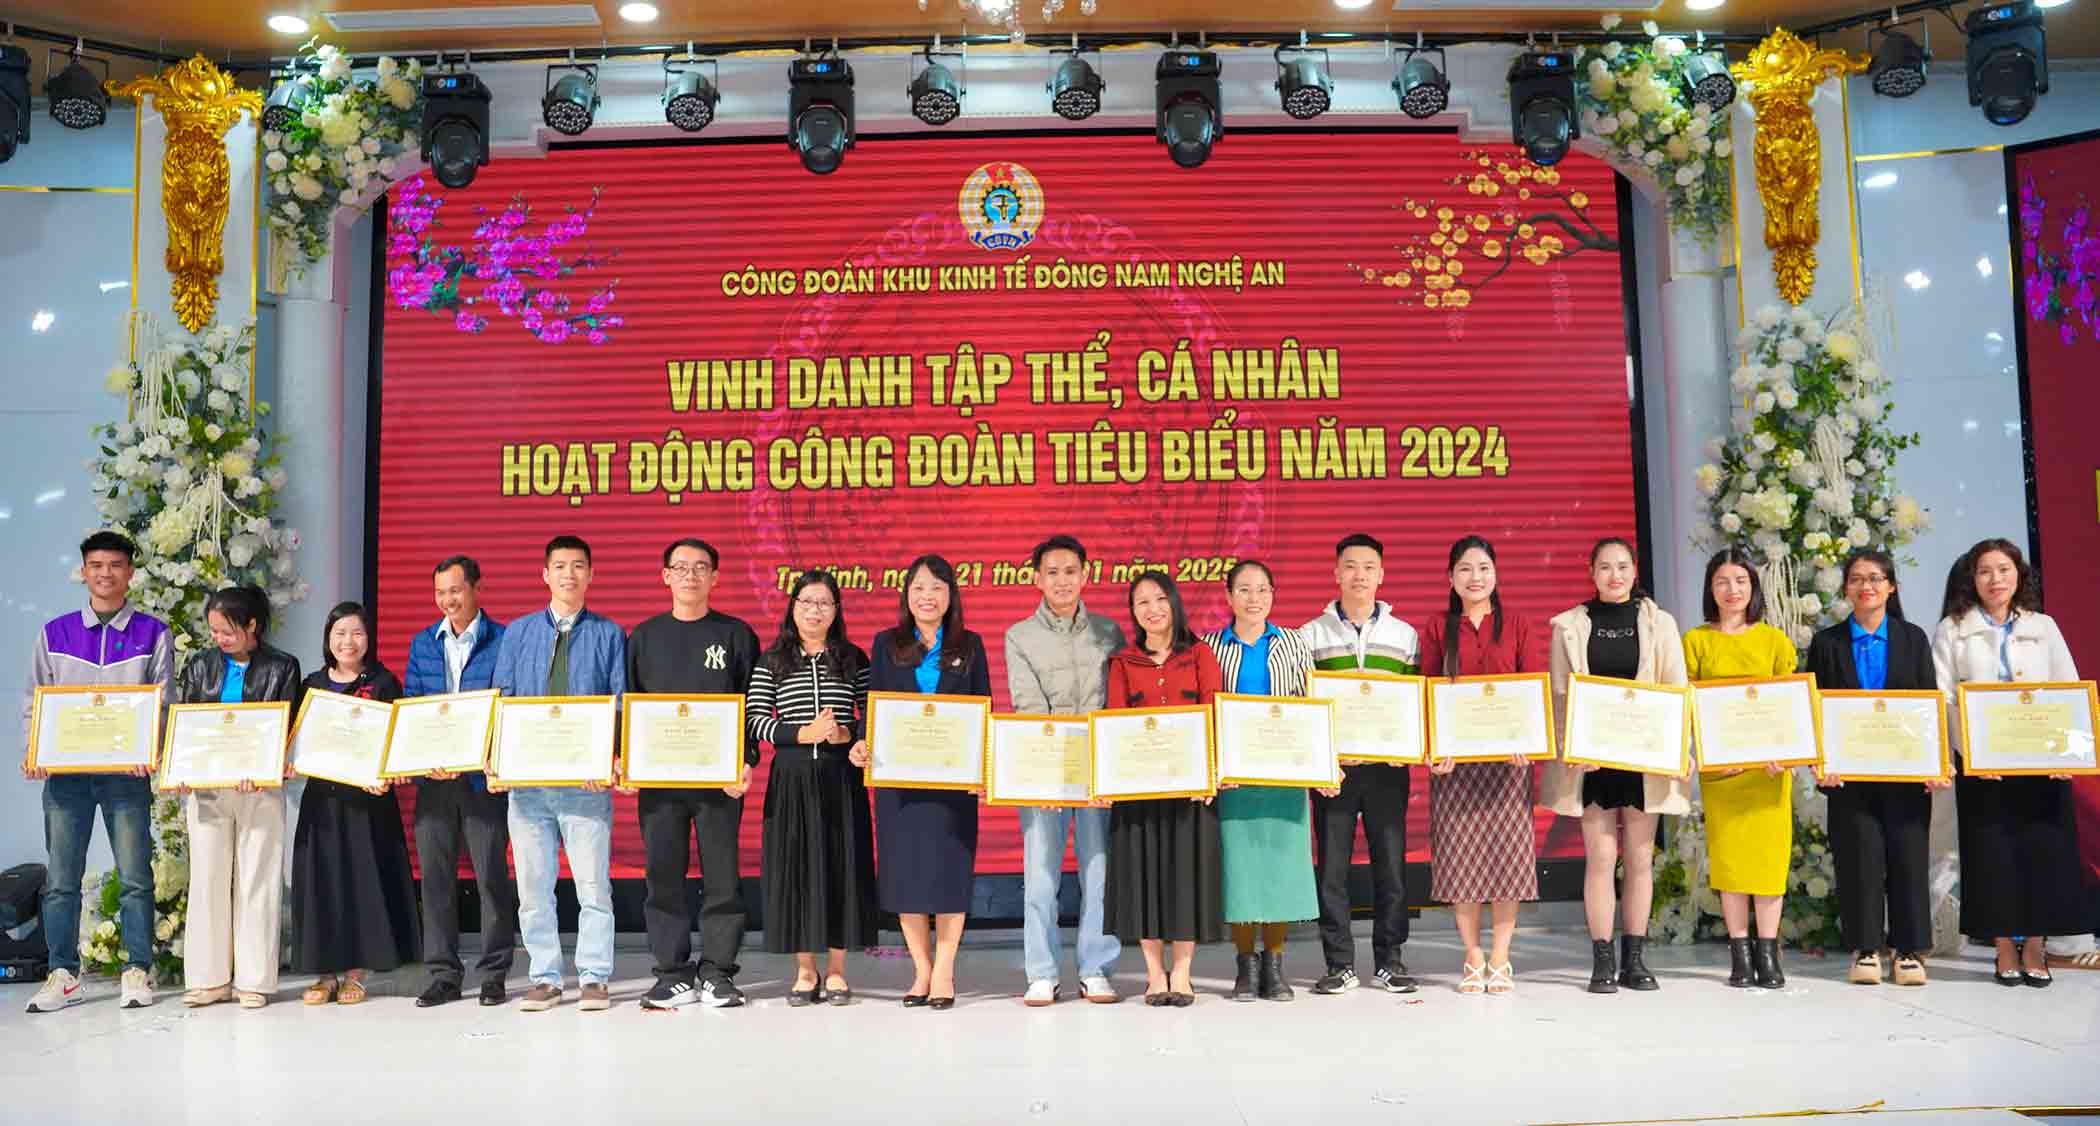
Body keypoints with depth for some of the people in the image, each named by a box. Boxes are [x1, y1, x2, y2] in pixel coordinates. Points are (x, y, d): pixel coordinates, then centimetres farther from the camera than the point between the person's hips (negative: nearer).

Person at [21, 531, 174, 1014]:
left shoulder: (154, 634, 4)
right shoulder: (55, 633, 9)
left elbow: (161, 701, 0)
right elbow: (35, 701, 10)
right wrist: (33, 751, -6)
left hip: (127, 771, -2)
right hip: (65, 770, 2)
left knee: (135, 876, 0)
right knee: (60, 878, 4)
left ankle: (138, 971, 7)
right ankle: (64, 974, 12)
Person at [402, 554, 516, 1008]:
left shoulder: (503, 641, -1)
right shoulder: (422, 643, 13)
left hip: (485, 777, -4)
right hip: (433, 778, 4)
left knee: (492, 874, 0)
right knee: (435, 876, 6)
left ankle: (494, 975, 10)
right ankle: (444, 975, 15)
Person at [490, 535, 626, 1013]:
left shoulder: (609, 634, 5)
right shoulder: (517, 633, 12)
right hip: (527, 777, 2)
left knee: (593, 883, -2)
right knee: (533, 884, 6)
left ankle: (594, 978, 7)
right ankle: (544, 978, 16)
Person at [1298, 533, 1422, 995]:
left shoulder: (1404, 635, 11)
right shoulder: (1312, 635, 7)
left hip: (1387, 766, 1)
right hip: (1332, 766, -1)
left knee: (1391, 864, 3)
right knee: (1332, 866, 1)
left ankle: (1389, 959, 15)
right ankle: (1340, 963, 10)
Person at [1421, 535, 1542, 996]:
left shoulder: (1517, 625, 7)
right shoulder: (1437, 630, 8)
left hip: (1507, 754, 0)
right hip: (1453, 756, 0)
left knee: (1506, 850, -1)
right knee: (1459, 854, 0)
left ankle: (1500, 960, 9)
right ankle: (1473, 959, 11)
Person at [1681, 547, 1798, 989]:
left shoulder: (1774, 640, 7)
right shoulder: (1696, 641, 6)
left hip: (1769, 764, 0)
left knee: (1768, 853, -1)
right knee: (1728, 854, 1)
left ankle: (1768, 952, 7)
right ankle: (1739, 953, 8)